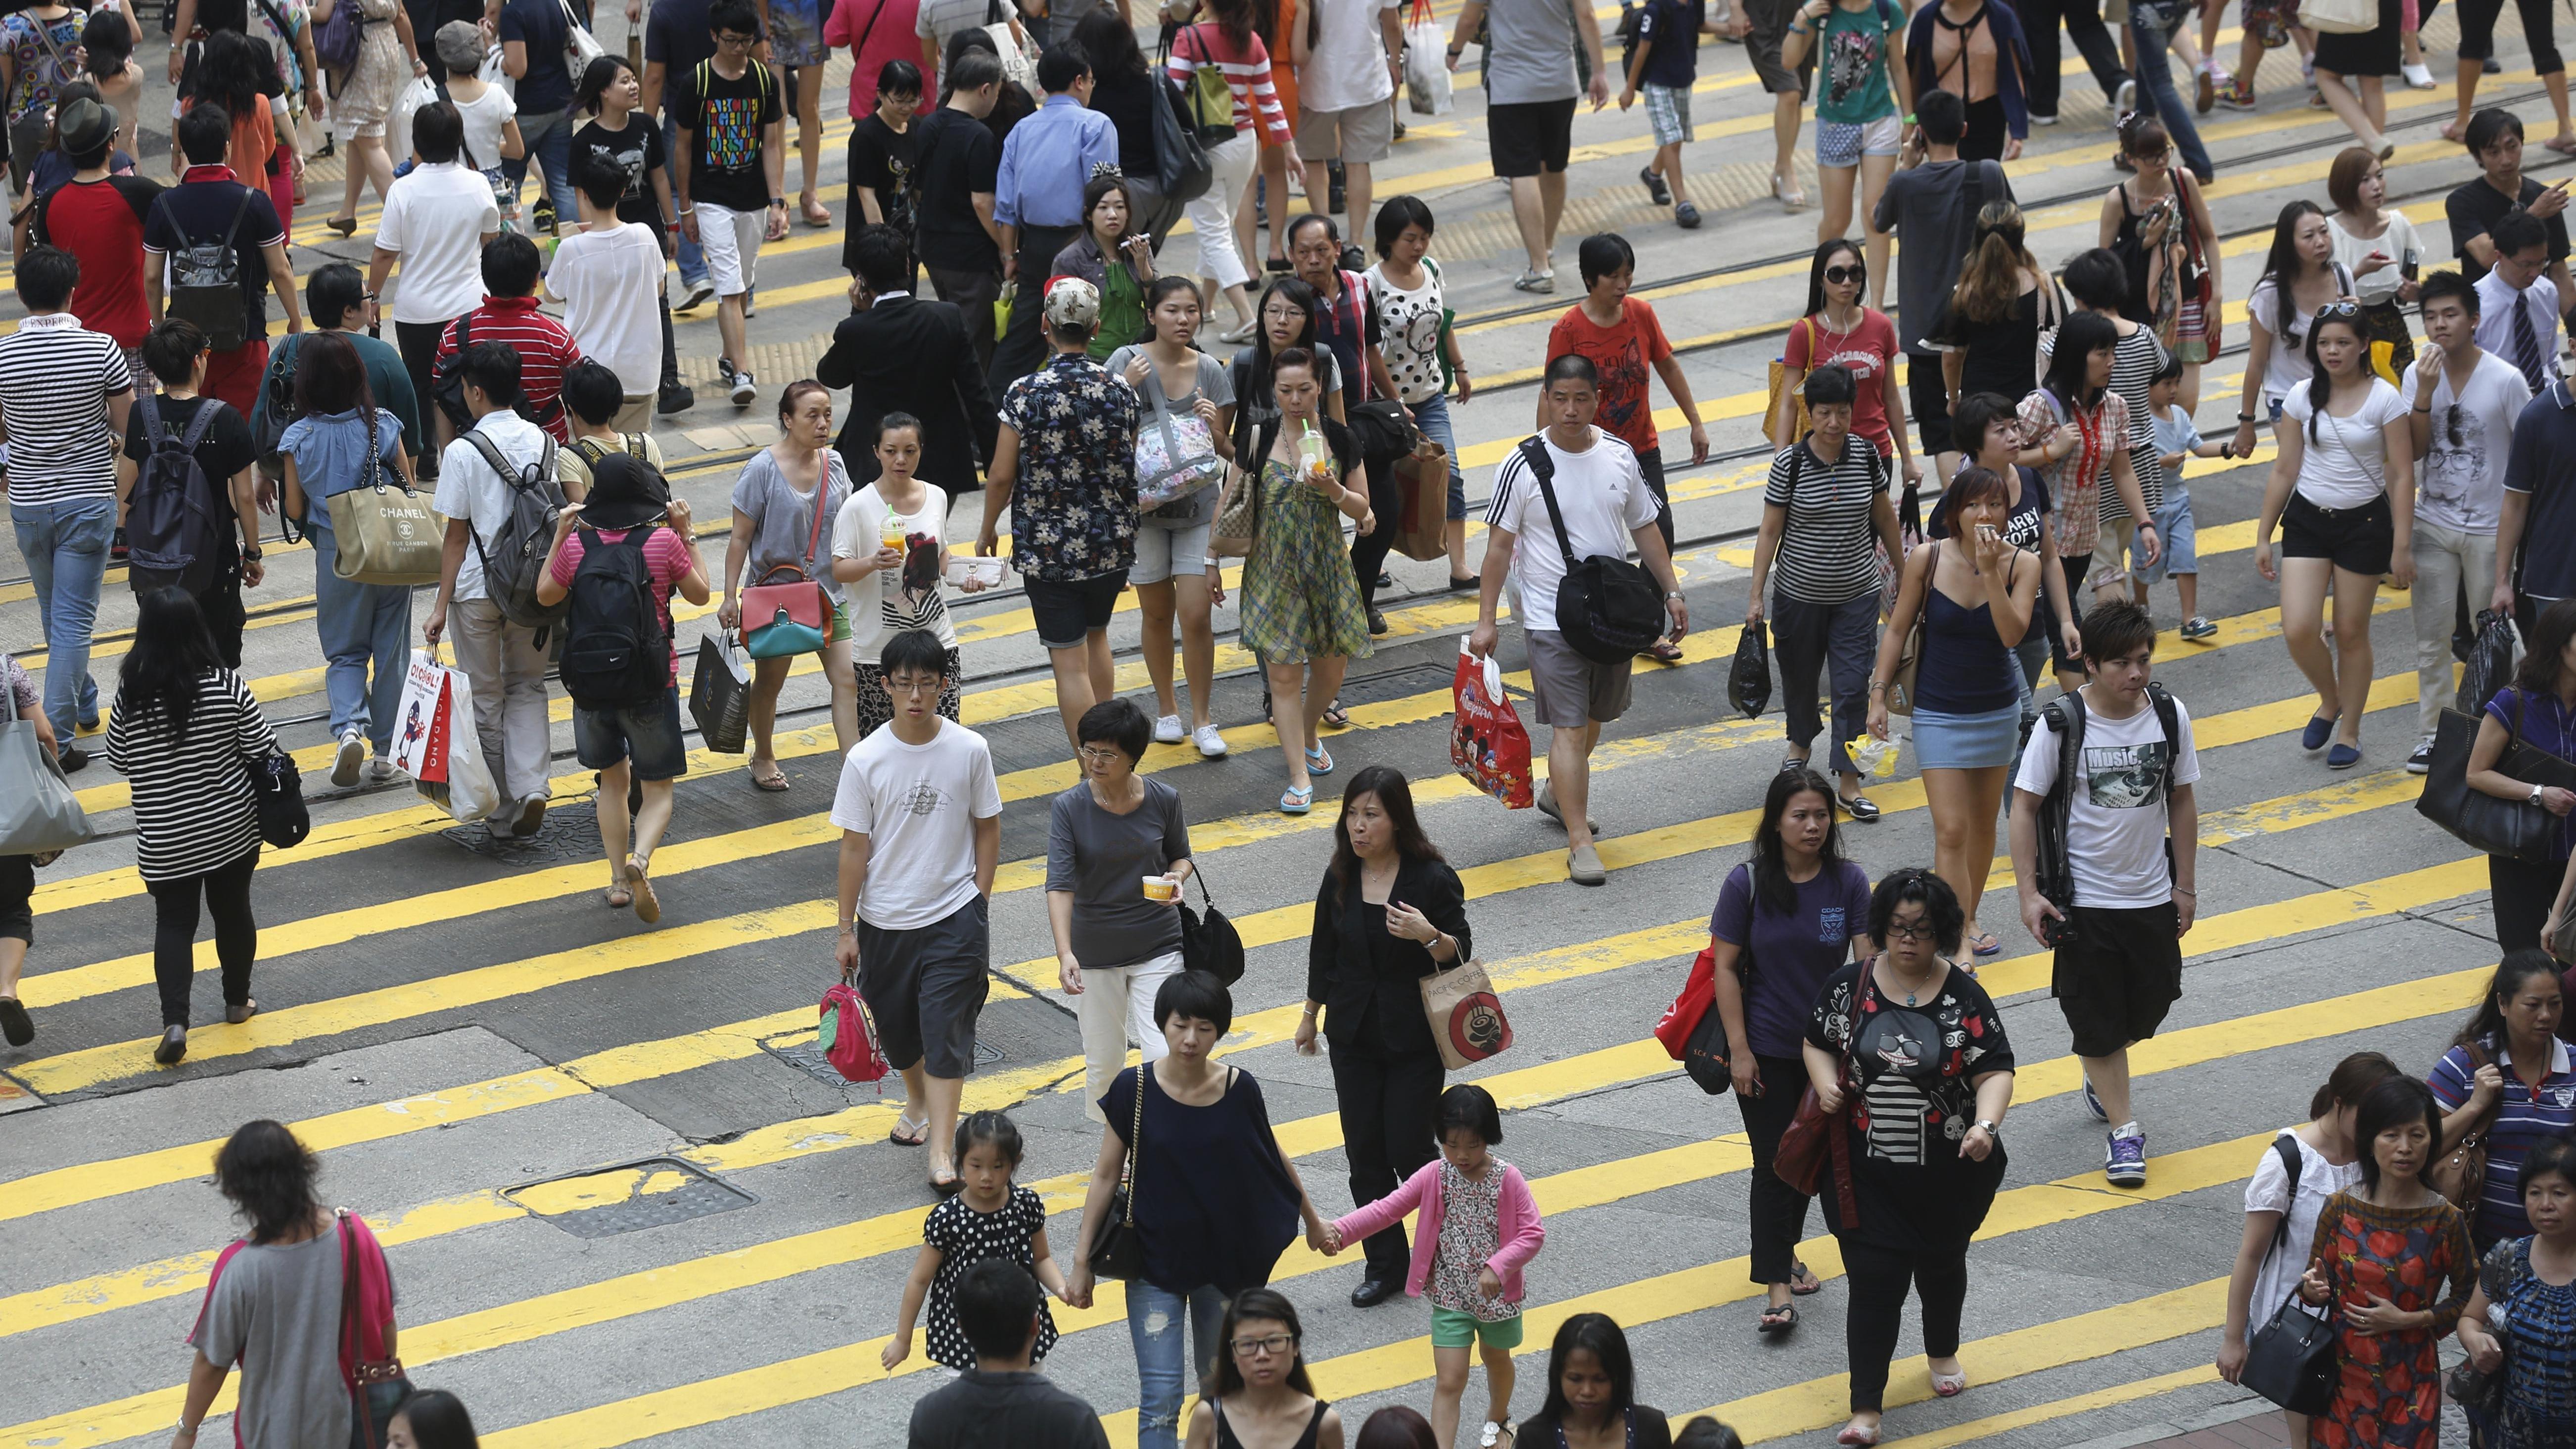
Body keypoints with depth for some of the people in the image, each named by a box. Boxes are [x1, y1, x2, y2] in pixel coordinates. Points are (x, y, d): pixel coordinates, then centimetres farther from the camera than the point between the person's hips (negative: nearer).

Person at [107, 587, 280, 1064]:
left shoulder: (132, 696, -14)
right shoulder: (225, 686, -15)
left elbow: (118, 760, -2)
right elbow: (261, 747, -7)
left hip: (164, 840, -1)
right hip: (230, 828, 1)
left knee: (173, 922, 6)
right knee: (233, 910, 19)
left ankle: (175, 1020, -9)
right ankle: (237, 1002, 34)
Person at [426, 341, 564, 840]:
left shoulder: (464, 452, -13)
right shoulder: (543, 444, 0)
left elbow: (457, 538, -11)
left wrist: (441, 607, -5)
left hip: (478, 592, -4)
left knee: (487, 698, 10)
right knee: (528, 687, 18)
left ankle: (503, 810, 14)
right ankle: (531, 784, -3)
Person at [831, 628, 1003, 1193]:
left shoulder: (970, 750, -8)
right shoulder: (866, 760, -10)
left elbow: (987, 830, 3)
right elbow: (855, 848, -4)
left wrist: (979, 905, 1)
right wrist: (847, 929, -2)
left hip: (954, 916, -1)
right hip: (884, 920, 2)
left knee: (946, 1031, -7)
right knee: (896, 1025, 17)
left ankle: (942, 1151, -4)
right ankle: (918, 1103, 46)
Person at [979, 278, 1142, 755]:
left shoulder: (1026, 394, -15)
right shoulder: (1120, 392, -5)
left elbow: (1001, 475, -11)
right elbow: (1131, 470, 5)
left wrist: (988, 531, 7)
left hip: (1049, 549, -4)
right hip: (1112, 545, 4)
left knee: (1070, 661, 0)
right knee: (1096, 634, 26)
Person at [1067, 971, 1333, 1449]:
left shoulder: (1239, 1089, -9)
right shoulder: (1133, 1089, -13)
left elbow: (1273, 1157, 9)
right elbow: (1106, 1176, -5)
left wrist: (1311, 1218, 20)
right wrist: (1082, 1262, -3)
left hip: (1225, 1262, 2)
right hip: (1154, 1263, -2)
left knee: (1220, 1387, 15)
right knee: (1160, 1397, -8)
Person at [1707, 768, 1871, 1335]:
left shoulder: (1849, 882, -7)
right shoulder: (1748, 883, -11)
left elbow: (1867, 963, -9)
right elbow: (1726, 967, -8)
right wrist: (1739, 1049, -11)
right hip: (1766, 1052, -3)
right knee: (1774, 1162, -3)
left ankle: (1784, 1253, 37)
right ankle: (1778, 1287, -1)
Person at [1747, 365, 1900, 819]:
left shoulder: (1866, 454, -6)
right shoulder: (1789, 463, -13)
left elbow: (1884, 517, 8)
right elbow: (1770, 531, -9)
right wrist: (1756, 597, -10)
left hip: (1857, 594, 1)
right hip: (1800, 594, -1)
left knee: (1854, 684, -3)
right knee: (1799, 675, 18)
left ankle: (1849, 781, 4)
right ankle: (1802, 741, 47)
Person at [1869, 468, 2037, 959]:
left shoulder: (2022, 564, -10)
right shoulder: (1927, 560, -13)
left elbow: (2012, 634, -23)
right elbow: (1898, 629, -2)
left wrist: (1990, 571, -29)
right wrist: (1879, 693, -5)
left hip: (1999, 711, 2)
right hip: (1939, 713, -2)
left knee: (1983, 820, 16)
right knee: (1951, 830, -10)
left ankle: (1968, 917, 36)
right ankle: (1957, 941, -10)